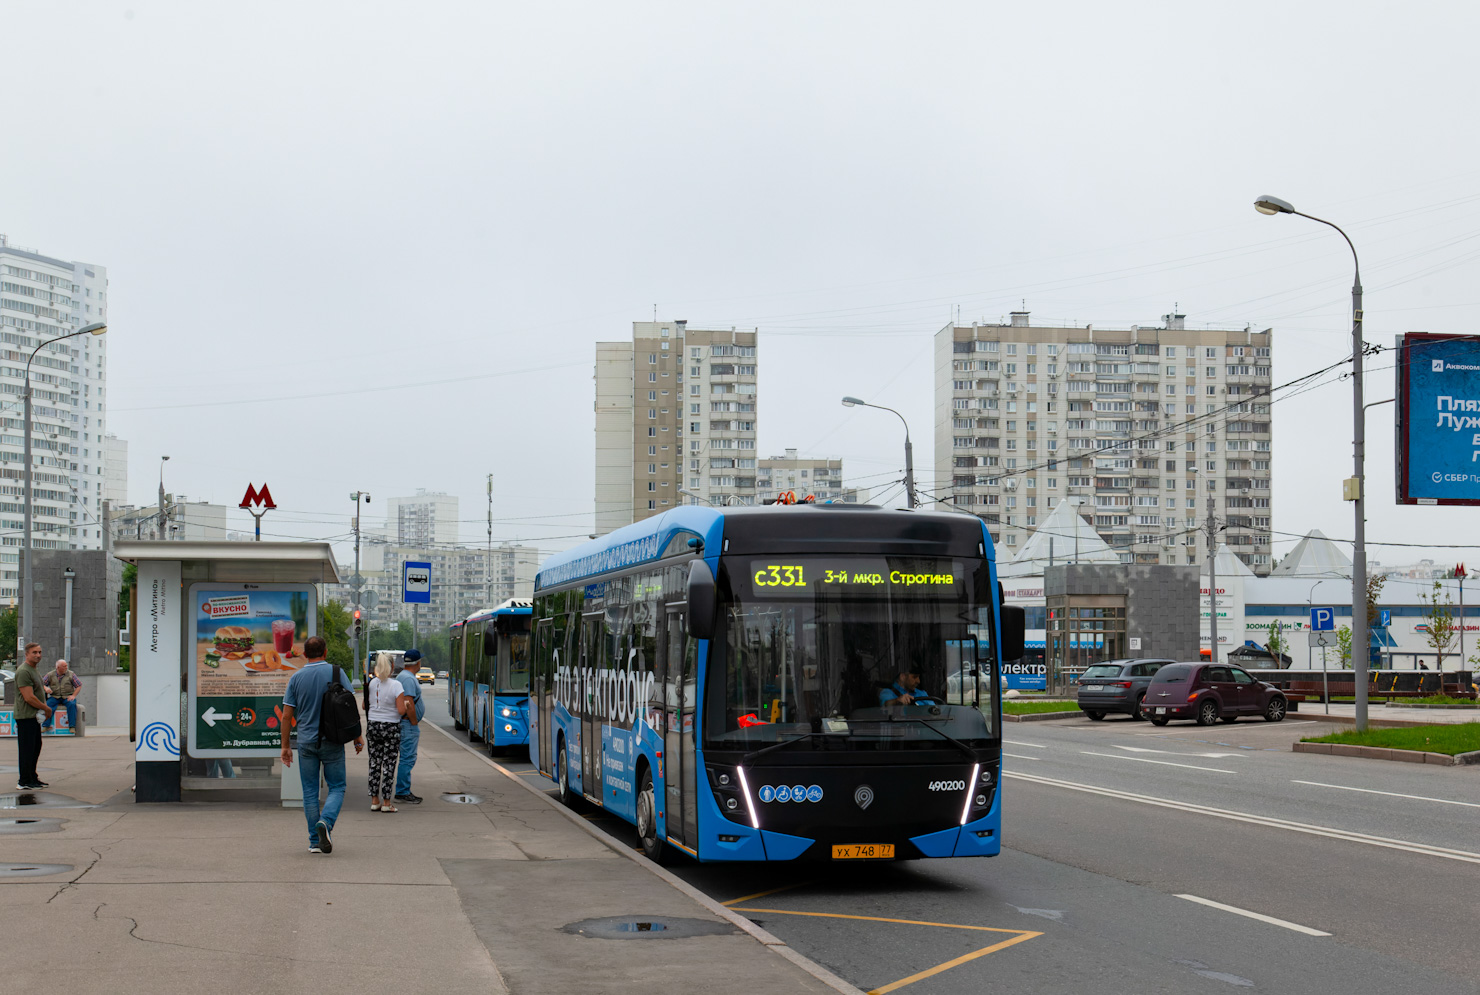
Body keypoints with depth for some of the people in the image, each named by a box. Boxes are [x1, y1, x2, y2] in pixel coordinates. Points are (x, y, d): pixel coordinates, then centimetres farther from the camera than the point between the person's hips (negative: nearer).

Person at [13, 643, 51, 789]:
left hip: (34, 716, 10)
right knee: (27, 749, -6)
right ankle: (24, 782, -2)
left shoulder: (33, 670, 17)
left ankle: (32, 778, 25)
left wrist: (45, 706, 10)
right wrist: (47, 709, -11)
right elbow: (29, 697, -21)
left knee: (36, 747, 16)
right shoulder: (23, 671, -17)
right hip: (25, 716, -10)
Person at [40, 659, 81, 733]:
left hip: (67, 697, -1)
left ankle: (72, 727, -29)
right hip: (54, 697, 1)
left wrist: (73, 695, -9)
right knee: (47, 704, -29)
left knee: (72, 704, -32)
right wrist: (45, 688, -17)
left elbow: (79, 686, 5)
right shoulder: (50, 675, 6)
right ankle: (45, 726, -29)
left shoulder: (71, 674, 4)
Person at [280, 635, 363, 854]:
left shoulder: (296, 678, 1)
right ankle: (326, 822, -19)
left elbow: (286, 716, 1)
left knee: (310, 792, 9)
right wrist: (357, 737, 3)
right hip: (332, 741, -1)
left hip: (306, 743, 1)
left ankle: (315, 841, 9)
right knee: (337, 787, 8)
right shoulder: (336, 673, -4)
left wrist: (285, 745, 9)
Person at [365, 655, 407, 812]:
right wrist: (406, 704, 7)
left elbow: (364, 705, 6)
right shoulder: (396, 685, -13)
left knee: (375, 763, 11)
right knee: (389, 764, 2)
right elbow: (401, 711, -15)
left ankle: (374, 801, 14)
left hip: (374, 726, 4)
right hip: (391, 728, -4)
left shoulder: (370, 683, 0)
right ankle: (386, 802, 3)